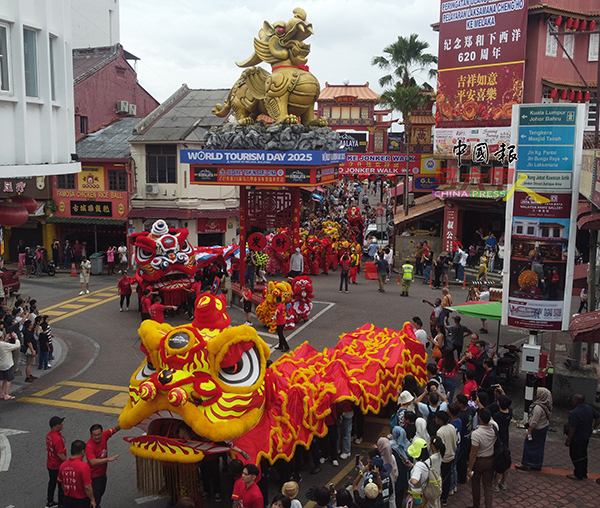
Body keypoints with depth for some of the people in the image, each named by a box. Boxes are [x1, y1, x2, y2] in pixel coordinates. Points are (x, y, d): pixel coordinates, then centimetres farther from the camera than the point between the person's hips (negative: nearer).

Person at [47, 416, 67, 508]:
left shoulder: (49, 435, -3)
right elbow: (60, 454, -27)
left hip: (50, 465, 9)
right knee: (62, 485, 8)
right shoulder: (57, 439, -32)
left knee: (52, 483, 23)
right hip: (58, 467, -9)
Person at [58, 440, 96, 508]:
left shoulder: (63, 465, -5)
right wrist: (92, 500, -9)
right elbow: (87, 487, -22)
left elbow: (61, 482, 9)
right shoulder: (84, 466, -23)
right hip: (81, 501, -5)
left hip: (67, 500, 6)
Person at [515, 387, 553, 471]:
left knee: (529, 445, 6)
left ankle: (526, 465, 15)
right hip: (545, 427, 8)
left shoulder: (538, 407, -30)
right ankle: (537, 465, 30)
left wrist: (529, 431, -14)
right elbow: (548, 417, 9)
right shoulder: (547, 405, -3)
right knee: (539, 446, 18)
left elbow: (534, 422, -25)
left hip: (537, 429, -8)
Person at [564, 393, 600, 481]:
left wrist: (568, 440, -16)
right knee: (583, 455, 21)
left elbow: (572, 429, -27)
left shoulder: (574, 413, -29)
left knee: (576, 456, 8)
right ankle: (584, 473, 33)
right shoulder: (589, 408, -5)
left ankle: (578, 475, 17)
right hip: (586, 437, 8)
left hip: (576, 439, -8)